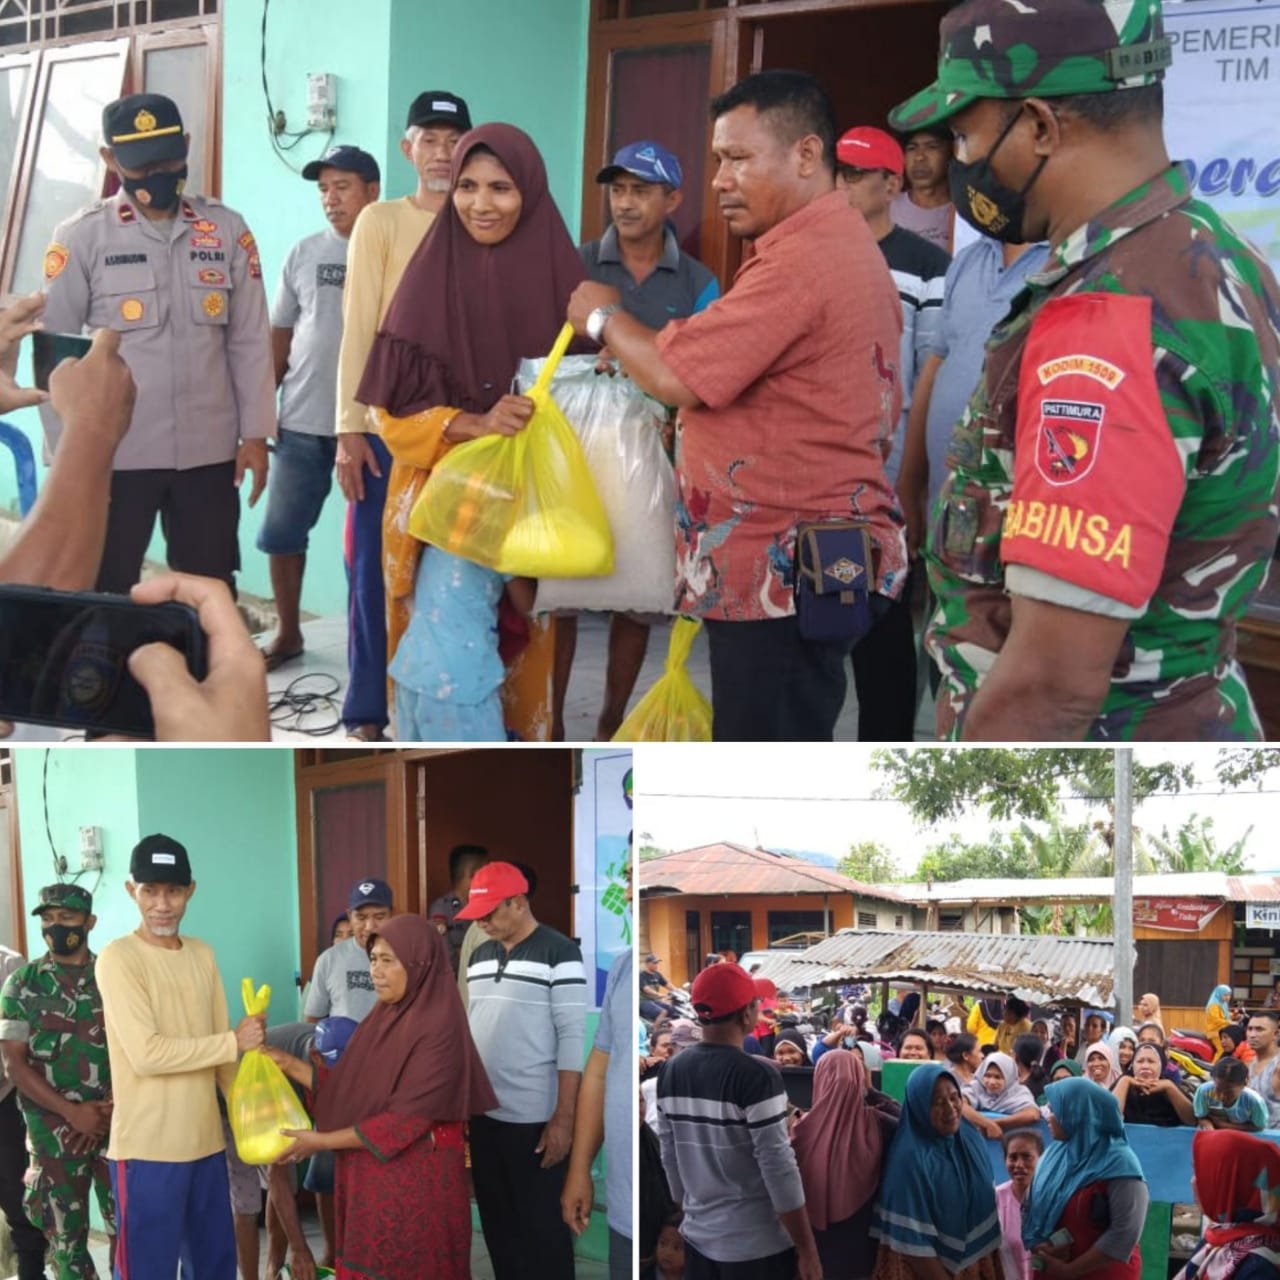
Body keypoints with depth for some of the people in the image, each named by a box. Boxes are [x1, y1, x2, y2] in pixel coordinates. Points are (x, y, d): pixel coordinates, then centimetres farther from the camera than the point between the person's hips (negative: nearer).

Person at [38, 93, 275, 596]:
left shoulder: (228, 230, 4)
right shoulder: (80, 238, -2)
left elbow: (249, 341, 7)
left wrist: (255, 433, 3)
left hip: (209, 451, 2)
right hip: (114, 454, -2)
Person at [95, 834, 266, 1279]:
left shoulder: (203, 955, 10)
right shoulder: (118, 958, -12)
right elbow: (146, 1054, -20)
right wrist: (234, 1042, -14)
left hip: (206, 1141, 7)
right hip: (147, 1148, -7)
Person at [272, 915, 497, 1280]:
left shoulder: (438, 1028, -17)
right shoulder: (382, 1019, 9)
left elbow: (406, 1119, -20)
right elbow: (349, 1091, 10)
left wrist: (323, 1141, -17)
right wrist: (292, 1066, 1)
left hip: (415, 1182, -7)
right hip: (369, 1177, 7)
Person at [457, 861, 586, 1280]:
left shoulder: (559, 953, -10)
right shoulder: (479, 955, 11)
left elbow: (572, 1037, -13)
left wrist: (563, 1119, -17)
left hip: (534, 1119, -7)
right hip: (484, 1114, 7)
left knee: (542, 1226, 1)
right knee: (497, 1223, 13)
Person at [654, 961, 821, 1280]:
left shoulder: (673, 1071, 4)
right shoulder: (756, 1075, -16)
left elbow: (670, 1157, 11)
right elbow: (777, 1165, -17)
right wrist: (807, 1248, -12)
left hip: (698, 1238, 6)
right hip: (757, 1244, -6)